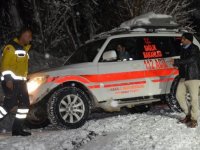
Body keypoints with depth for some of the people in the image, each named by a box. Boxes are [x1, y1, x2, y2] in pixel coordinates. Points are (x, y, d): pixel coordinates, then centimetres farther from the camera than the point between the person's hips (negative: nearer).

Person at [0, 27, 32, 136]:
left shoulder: (24, 49, 19)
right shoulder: (11, 47, -10)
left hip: (20, 82, 9)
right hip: (10, 81, -9)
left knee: (25, 104, 7)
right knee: (10, 105, -16)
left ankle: (17, 129, 13)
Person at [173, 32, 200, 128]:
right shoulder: (183, 49, 15)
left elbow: (191, 59, -25)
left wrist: (176, 62, -26)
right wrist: (176, 64, 7)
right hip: (184, 77, 8)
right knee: (179, 95, 6)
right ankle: (188, 115, 20)